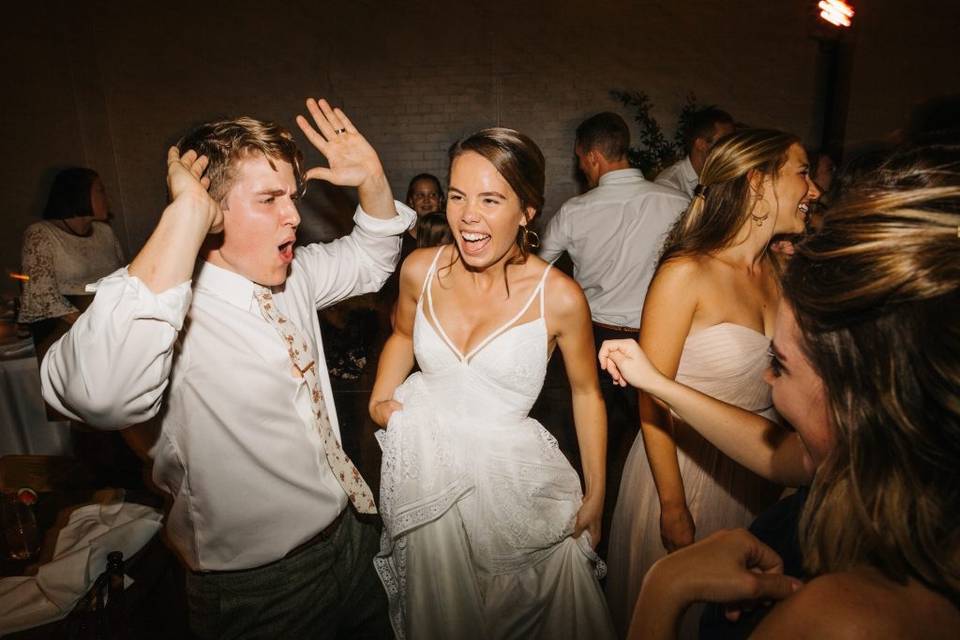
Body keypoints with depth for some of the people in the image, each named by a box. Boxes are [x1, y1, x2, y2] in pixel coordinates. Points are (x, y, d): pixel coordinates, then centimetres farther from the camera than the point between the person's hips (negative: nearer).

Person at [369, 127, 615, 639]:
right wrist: (380, 397, -3)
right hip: (426, 468, 3)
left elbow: (586, 392, -4)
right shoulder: (421, 270, -10)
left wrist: (595, 495, 1)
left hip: (510, 475, -2)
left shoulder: (559, 298, -18)